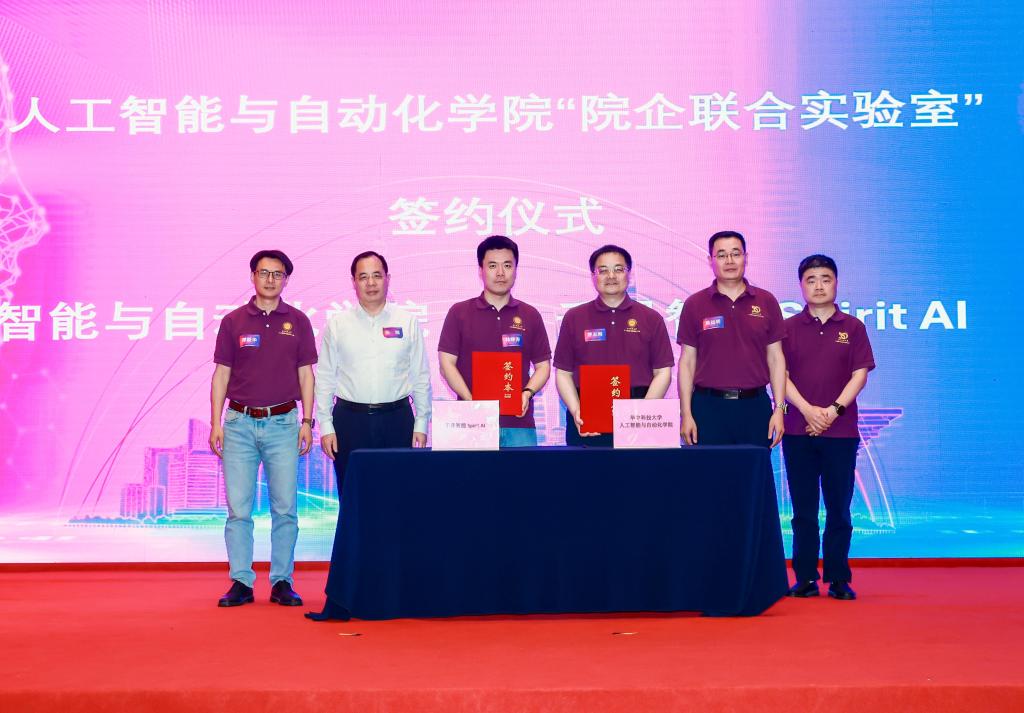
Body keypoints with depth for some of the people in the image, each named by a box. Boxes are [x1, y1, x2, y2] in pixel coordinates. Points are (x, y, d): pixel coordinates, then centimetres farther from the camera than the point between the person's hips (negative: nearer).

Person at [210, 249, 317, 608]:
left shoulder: (298, 321, 7)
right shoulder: (233, 321, 6)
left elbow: (306, 374, 8)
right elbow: (221, 375, 7)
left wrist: (307, 421, 0)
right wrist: (216, 424, 0)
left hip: (283, 423, 0)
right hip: (240, 423, 0)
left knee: (285, 508, 0)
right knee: (238, 508, 0)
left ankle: (282, 582, 9)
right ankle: (241, 582, 7)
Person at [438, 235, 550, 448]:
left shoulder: (530, 316, 10)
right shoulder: (459, 313, 5)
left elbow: (543, 365, 11)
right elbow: (447, 363, 1)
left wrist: (527, 393, -9)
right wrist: (472, 402, -12)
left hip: (519, 421, 1)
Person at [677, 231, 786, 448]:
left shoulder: (767, 302, 7)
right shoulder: (694, 304, 4)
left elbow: (776, 358, 7)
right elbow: (687, 362, 4)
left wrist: (779, 409, 0)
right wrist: (685, 414, -3)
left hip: (755, 406, 1)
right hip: (709, 406, -1)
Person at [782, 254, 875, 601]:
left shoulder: (852, 328, 6)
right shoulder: (788, 328, 6)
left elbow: (860, 374, 1)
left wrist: (833, 410, -11)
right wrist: (808, 410, -13)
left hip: (841, 430, 0)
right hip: (798, 430, 0)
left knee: (839, 507, 3)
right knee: (803, 509, 4)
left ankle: (839, 578, 10)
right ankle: (805, 578, 10)